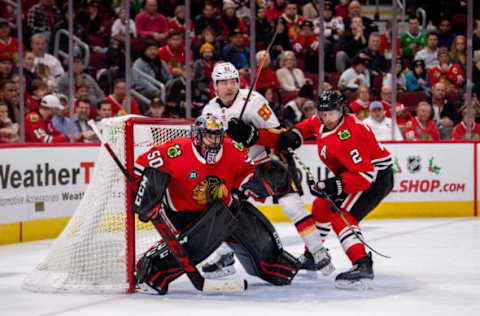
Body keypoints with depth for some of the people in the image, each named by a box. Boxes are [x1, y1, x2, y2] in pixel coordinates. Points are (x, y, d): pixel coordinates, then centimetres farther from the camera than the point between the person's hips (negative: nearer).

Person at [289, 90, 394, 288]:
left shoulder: (346, 138, -31)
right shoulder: (321, 122, -3)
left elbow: (365, 175, -34)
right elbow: (311, 124, 25)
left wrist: (336, 185, -39)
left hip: (377, 176, -10)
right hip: (355, 173, 11)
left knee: (342, 217, -25)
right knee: (322, 207, 20)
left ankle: (363, 266, -38)